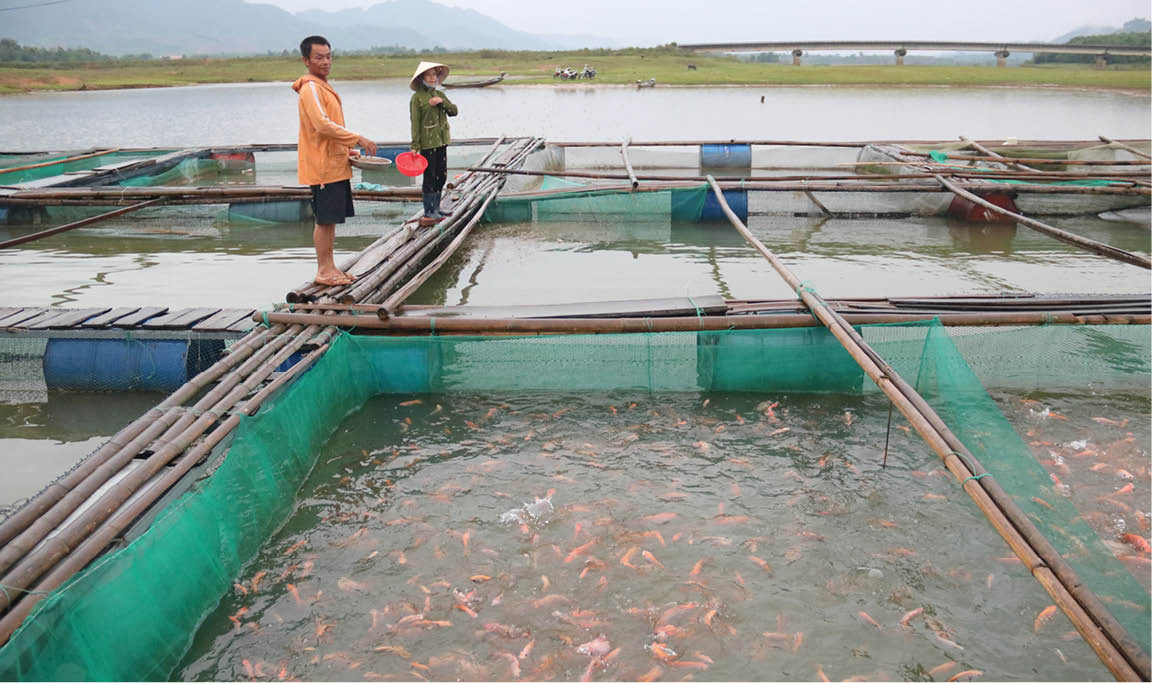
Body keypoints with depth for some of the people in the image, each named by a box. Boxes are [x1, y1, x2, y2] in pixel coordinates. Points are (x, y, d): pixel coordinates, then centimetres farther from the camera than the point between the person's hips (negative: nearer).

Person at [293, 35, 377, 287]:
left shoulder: (323, 86, 18)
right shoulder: (310, 88, -13)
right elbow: (323, 125, -23)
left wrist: (347, 150, 15)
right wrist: (358, 139, -22)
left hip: (335, 164, 10)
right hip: (323, 166, -10)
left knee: (331, 219, 13)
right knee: (325, 219, -4)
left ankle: (329, 267, 21)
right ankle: (324, 271, 4)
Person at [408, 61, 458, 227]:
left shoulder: (439, 94, 11)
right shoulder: (417, 97, -8)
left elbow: (454, 111, 6)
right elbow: (415, 123, -11)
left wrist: (442, 102, -12)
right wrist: (415, 146, -15)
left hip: (441, 141, 7)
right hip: (427, 143, -7)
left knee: (441, 176, 11)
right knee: (430, 178, -3)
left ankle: (435, 209, 22)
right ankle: (428, 213, 3)